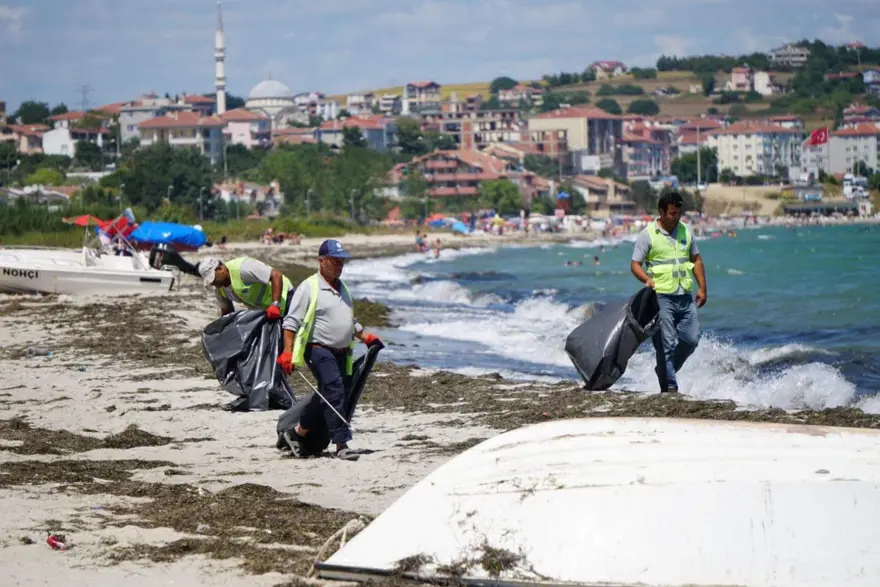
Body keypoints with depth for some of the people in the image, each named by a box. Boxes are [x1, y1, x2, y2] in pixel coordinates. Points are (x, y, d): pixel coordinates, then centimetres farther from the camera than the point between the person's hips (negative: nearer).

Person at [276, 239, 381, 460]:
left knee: (327, 398, 11)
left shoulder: (342, 288, 19)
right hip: (319, 349, -8)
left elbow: (350, 321, 31)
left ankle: (298, 433, 26)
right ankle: (341, 444, -22)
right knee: (335, 391, -20)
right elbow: (291, 323, -9)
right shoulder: (309, 288, -6)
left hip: (341, 352, 8)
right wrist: (287, 352, -18)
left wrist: (366, 336, 16)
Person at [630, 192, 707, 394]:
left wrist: (702, 288, 12)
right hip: (662, 297, -5)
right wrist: (647, 279, -26)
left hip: (685, 296, 5)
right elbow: (635, 264, -6)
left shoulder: (685, 231, 11)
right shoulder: (648, 235, -5)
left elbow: (696, 260, 18)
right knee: (666, 344, -7)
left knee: (691, 339, 4)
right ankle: (669, 386, -4)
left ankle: (664, 370, 23)